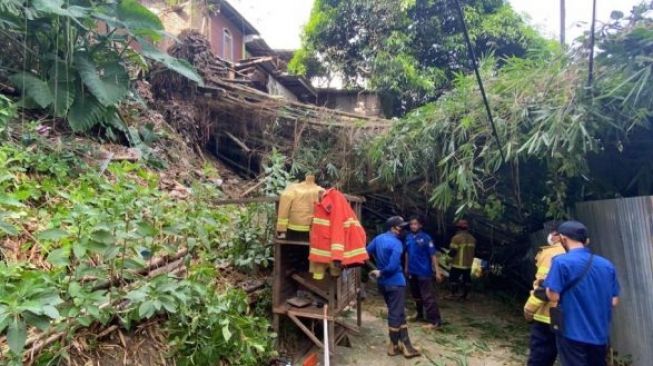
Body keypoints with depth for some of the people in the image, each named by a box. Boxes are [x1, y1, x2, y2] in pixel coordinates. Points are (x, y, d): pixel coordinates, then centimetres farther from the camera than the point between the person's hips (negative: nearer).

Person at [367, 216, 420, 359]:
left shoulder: (378, 238, 4)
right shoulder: (396, 243, -18)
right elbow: (393, 266, -25)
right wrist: (381, 272, -8)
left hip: (383, 282, 8)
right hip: (395, 282, -8)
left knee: (399, 313, 16)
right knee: (396, 314, 4)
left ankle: (405, 345, 20)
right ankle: (394, 346, 15)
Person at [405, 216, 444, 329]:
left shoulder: (426, 238, -14)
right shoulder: (408, 237, 3)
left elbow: (433, 255, -13)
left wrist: (437, 271, -15)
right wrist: (406, 267, 18)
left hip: (424, 272, -6)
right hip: (412, 271, 7)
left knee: (428, 297, -5)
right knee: (416, 295, 20)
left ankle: (435, 320, 1)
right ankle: (420, 314, 38)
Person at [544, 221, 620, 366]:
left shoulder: (561, 262, -15)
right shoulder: (607, 265, 3)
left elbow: (553, 296, -17)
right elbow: (614, 301, 7)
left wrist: (544, 286, 2)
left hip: (573, 333, -5)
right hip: (600, 334, 5)